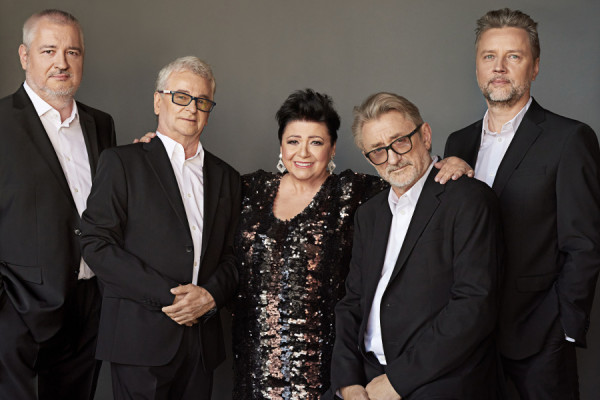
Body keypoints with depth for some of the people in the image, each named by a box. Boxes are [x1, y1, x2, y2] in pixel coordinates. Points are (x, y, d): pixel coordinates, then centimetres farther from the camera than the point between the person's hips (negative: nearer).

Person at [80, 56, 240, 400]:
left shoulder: (226, 177, 13)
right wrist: (168, 295, -13)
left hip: (203, 337, 4)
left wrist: (210, 294, -8)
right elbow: (97, 244, -9)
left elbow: (233, 255, 12)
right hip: (141, 338, -4)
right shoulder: (123, 162, 0)